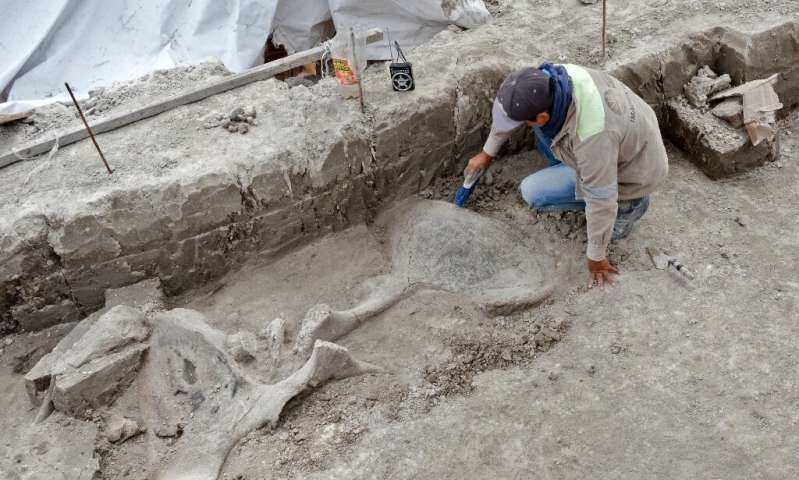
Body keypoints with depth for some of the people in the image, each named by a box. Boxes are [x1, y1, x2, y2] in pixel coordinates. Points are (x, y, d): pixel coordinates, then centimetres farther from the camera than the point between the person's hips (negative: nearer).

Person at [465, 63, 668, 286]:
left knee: (532, 192, -10)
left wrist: (596, 257, -16)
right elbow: (510, 106, 0)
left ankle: (627, 202, 2)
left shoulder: (592, 137, -41)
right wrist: (487, 153, 13)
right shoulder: (549, 78, -20)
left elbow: (601, 200, -30)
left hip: (629, 170, -7)